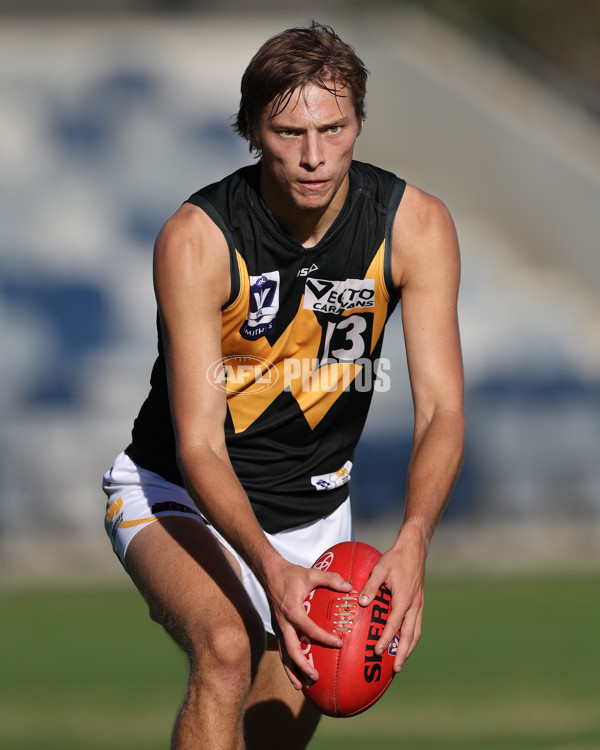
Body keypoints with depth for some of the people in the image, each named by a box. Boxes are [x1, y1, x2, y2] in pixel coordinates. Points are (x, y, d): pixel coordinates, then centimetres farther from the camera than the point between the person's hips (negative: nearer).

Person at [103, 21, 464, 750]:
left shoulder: (416, 226, -16)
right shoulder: (195, 240, -26)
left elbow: (441, 407, -20)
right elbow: (198, 445, -29)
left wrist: (412, 542, -40)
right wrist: (271, 568, -47)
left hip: (314, 508, 4)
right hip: (183, 497, -4)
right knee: (226, 648, -33)